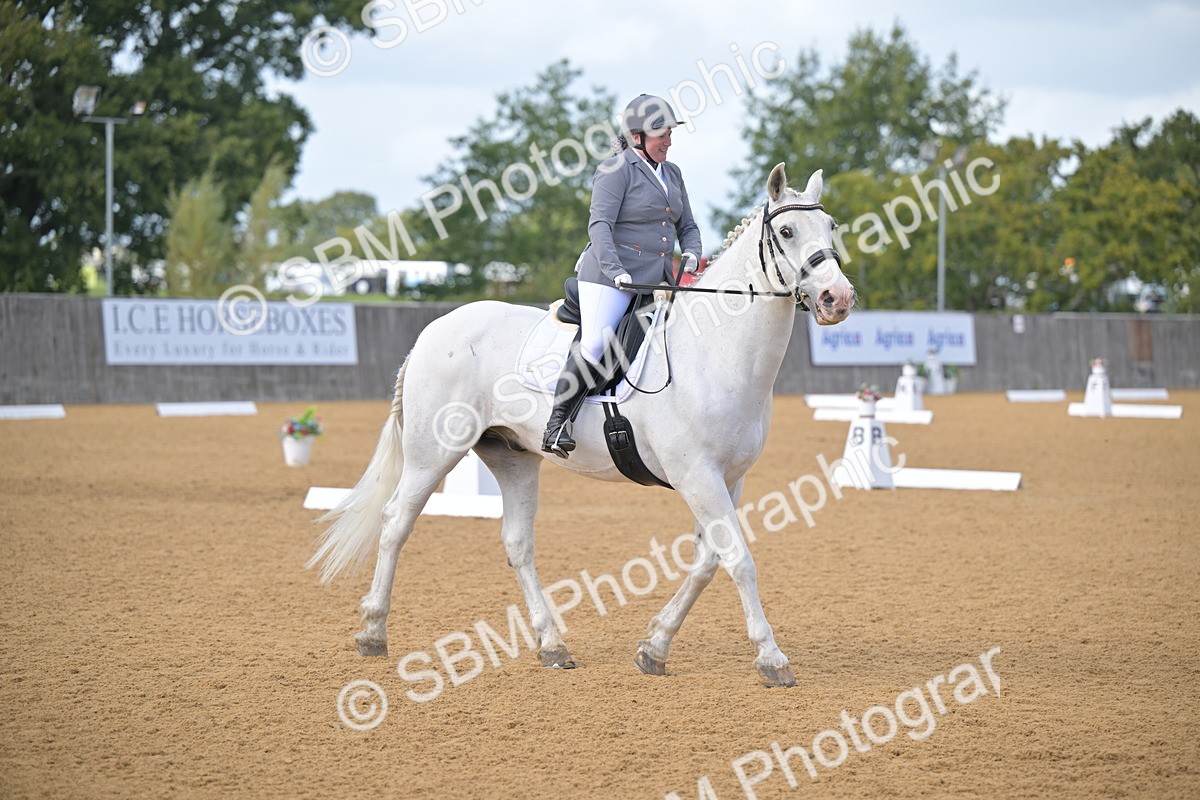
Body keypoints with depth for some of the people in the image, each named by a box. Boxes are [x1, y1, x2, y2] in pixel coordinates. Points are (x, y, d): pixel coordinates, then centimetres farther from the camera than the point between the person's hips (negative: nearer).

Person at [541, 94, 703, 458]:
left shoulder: (672, 173, 19)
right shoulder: (617, 170, -5)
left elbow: (687, 226, 23)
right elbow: (600, 224, -14)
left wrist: (691, 255, 1)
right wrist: (613, 268, -28)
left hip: (657, 278, 8)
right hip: (610, 276, -8)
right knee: (595, 343, -22)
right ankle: (557, 423, -14)